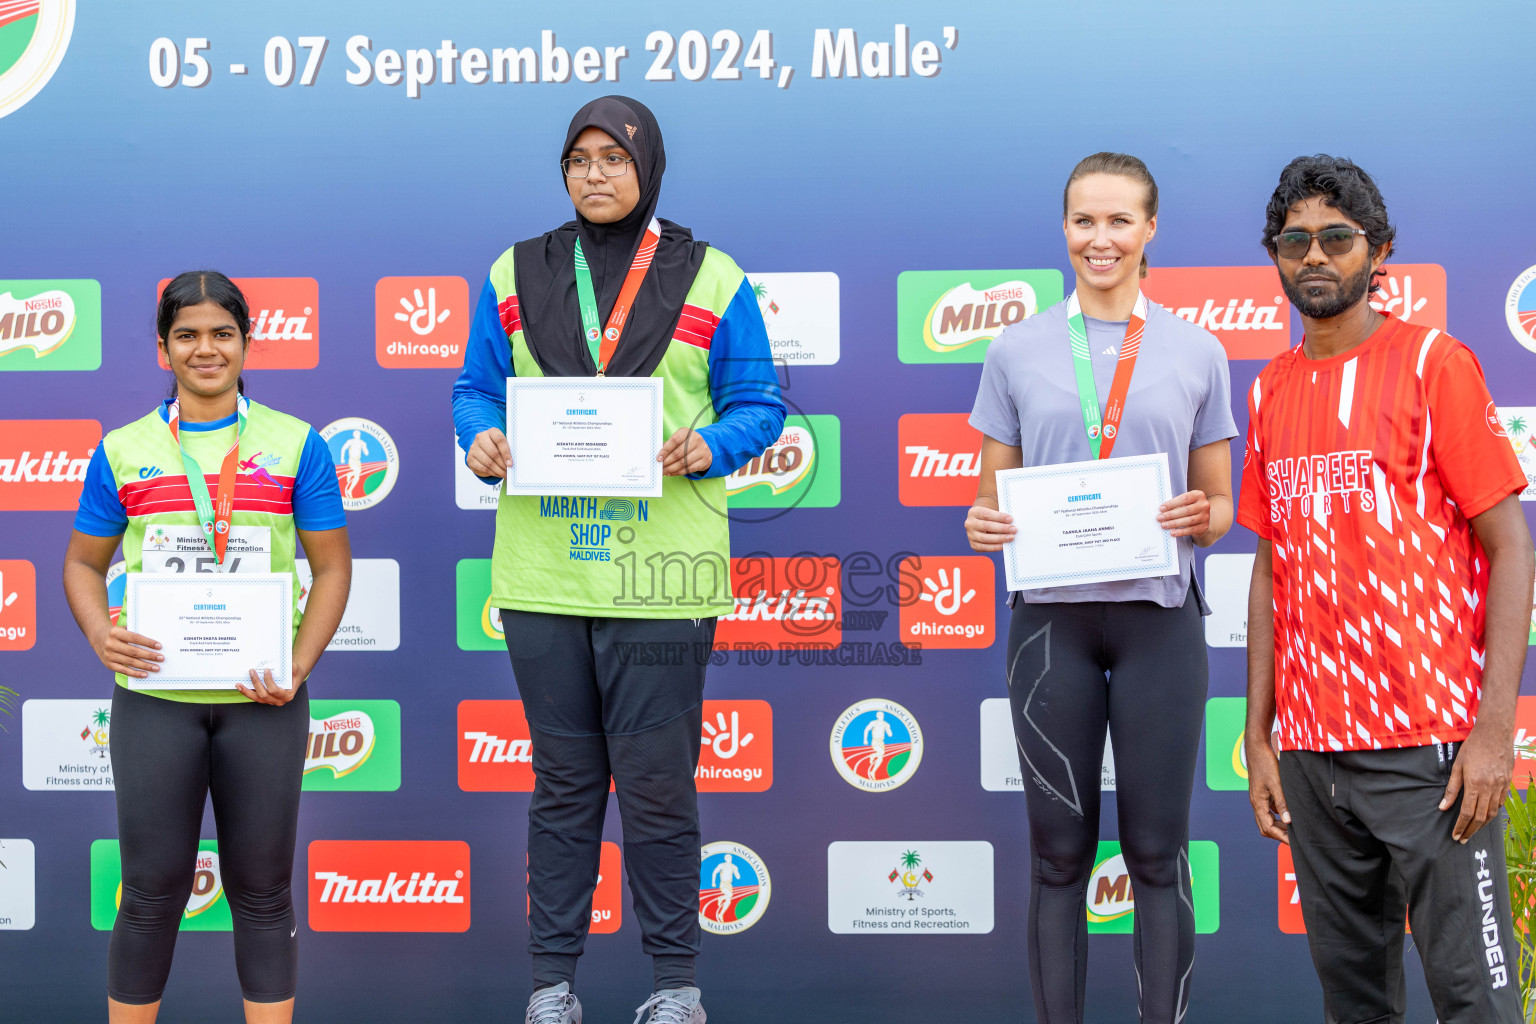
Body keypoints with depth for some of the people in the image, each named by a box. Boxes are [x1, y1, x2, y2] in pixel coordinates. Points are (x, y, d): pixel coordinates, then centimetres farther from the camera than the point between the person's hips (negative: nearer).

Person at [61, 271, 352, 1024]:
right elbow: (83, 564, 12)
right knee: (152, 889, 4)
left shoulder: (294, 446, 3)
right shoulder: (123, 452, 6)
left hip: (261, 698, 0)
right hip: (154, 695, 0)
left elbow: (332, 566, 3)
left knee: (261, 888, 8)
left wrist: (300, 664, -9)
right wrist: (101, 636, -8)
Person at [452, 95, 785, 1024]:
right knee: (562, 780, 11)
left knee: (657, 783, 2)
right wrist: (481, 436, -7)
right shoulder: (515, 277, 11)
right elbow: (478, 385, 14)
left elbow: (759, 401, 4)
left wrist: (710, 445, -15)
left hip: (660, 579, -2)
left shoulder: (712, 280, 4)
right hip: (542, 573, 3)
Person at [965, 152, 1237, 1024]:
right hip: (1051, 616, 1)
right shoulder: (1018, 352, 7)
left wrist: (1201, 518, -13)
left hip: (1158, 615, 0)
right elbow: (994, 495, 10)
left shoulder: (1197, 353, 6)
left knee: (1157, 849, 2)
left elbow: (1220, 506, 9)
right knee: (1059, 850, 6)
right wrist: (982, 526, -12)